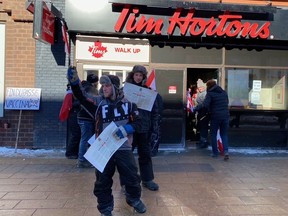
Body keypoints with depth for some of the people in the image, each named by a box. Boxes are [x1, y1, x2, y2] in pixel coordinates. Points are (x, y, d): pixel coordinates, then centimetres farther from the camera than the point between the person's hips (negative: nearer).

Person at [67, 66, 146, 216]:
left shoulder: (128, 103, -1)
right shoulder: (99, 102, 0)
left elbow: (137, 123, 1)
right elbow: (81, 96, -13)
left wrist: (125, 129, -17)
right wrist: (74, 81, -29)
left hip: (124, 149, 0)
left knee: (132, 177, 13)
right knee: (102, 182, 10)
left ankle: (134, 199, 42)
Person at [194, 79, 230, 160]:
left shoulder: (210, 94, -8)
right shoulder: (224, 92, 11)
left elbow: (205, 105, -20)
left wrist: (196, 108, -9)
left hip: (215, 117, -4)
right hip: (225, 116, 4)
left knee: (213, 134, 12)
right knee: (224, 134, 13)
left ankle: (215, 152, 17)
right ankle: (226, 151, -3)